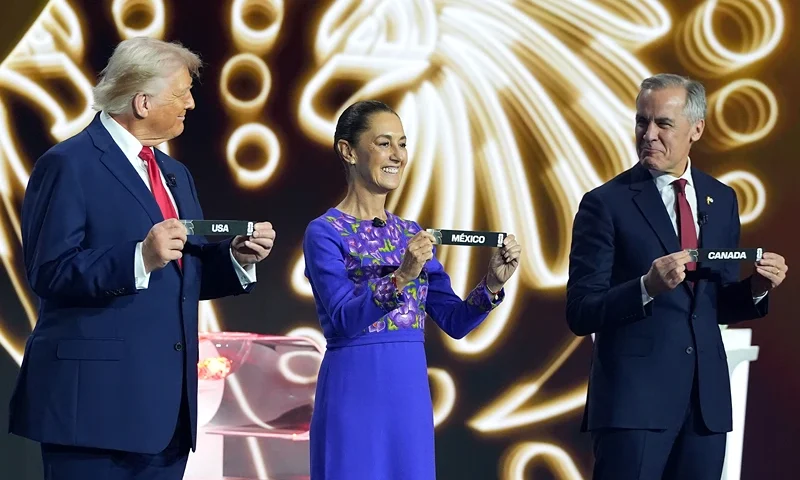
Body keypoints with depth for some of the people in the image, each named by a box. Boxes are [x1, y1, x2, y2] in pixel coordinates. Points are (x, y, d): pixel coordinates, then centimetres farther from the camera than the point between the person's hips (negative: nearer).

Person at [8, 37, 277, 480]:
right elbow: (48, 273, -16)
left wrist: (237, 257, 1)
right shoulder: (68, 165, -7)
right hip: (97, 396, -8)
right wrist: (139, 259, -27)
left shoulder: (175, 174, 19)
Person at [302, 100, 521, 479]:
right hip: (354, 394, -6)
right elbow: (343, 320, -17)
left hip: (411, 395, 6)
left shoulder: (411, 234, 13)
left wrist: (492, 283, -9)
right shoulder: (325, 232, -5)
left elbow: (454, 321, 8)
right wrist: (401, 277, -30)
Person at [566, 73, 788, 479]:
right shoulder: (606, 203, -5)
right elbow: (580, 314, -9)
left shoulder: (722, 200, 12)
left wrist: (756, 289, -3)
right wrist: (648, 286, -24)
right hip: (633, 398, -5)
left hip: (706, 397, 5)